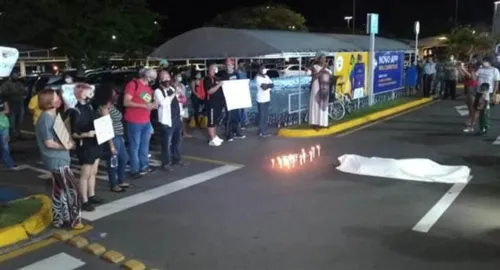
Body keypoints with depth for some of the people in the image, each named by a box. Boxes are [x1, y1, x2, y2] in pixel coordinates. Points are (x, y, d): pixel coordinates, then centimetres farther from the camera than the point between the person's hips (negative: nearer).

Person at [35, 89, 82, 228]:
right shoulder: (46, 119, -19)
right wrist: (66, 146, -13)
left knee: (59, 190, 16)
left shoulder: (52, 116, 10)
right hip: (57, 161, -10)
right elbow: (49, 143, -22)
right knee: (71, 190, -2)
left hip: (58, 159, 10)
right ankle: (73, 220, 9)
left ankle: (59, 219, 25)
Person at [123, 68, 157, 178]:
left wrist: (153, 105, 3)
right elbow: (126, 102, -15)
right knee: (135, 146, -1)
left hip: (146, 121, 8)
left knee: (145, 145, 13)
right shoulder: (133, 84, -9)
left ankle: (144, 166, 25)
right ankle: (135, 169, 7)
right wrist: (144, 105, -21)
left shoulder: (149, 88, 15)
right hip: (134, 122, -7)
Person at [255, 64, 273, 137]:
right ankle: (261, 132, 3)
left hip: (267, 99, 7)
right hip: (261, 100, -7)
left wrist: (267, 85, -11)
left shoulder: (266, 77, 15)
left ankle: (265, 131, 18)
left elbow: (272, 85, 6)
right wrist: (269, 85, -5)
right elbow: (263, 87, -20)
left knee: (266, 116, 10)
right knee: (262, 116, -3)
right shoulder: (258, 78, -10)